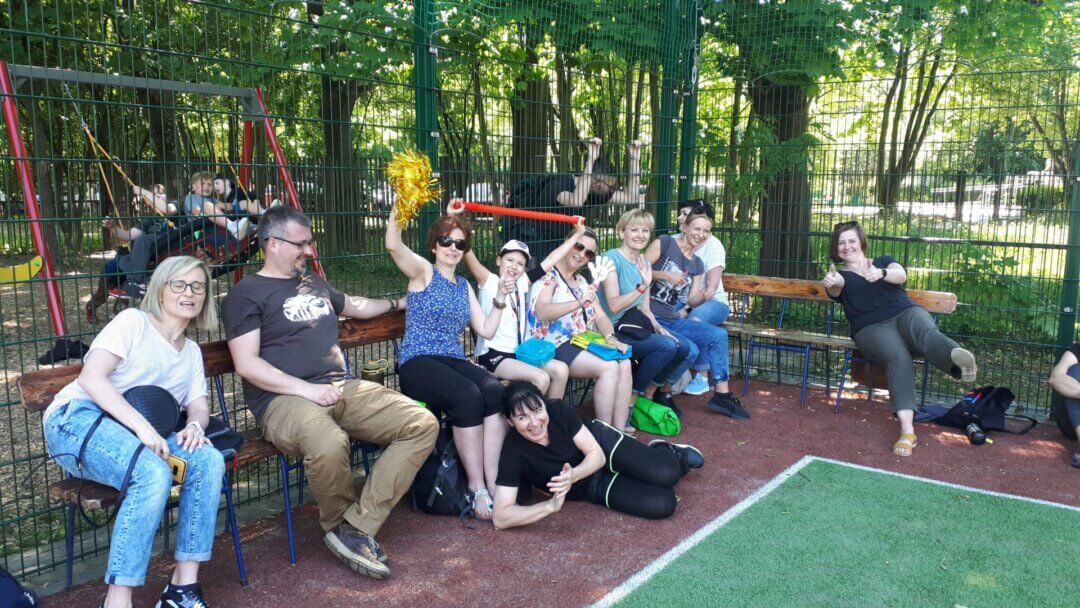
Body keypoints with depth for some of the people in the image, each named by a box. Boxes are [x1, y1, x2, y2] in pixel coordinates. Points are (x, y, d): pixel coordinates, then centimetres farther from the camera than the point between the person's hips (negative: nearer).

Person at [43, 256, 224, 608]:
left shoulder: (192, 352, 22)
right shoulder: (133, 321, 1)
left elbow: (199, 406, 13)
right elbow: (91, 377, -12)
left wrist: (195, 425, -13)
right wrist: (142, 426, -23)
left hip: (139, 433, 6)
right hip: (77, 418, -6)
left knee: (209, 460, -21)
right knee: (154, 475, -34)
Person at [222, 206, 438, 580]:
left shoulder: (314, 283, 24)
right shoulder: (246, 294, 2)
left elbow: (354, 306, 44)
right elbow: (247, 364, -9)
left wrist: (398, 303, 54)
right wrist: (305, 389, -17)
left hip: (342, 388, 7)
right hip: (283, 398, -7)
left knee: (422, 424, -12)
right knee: (328, 443, -41)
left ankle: (356, 527, -18)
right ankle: (338, 525, -7)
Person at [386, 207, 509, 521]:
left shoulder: (464, 286, 21)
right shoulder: (423, 271, 5)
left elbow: (486, 330, 16)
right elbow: (394, 246, -17)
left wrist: (500, 298, 6)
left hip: (455, 361, 5)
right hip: (417, 363, -5)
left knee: (495, 391, -28)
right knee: (467, 395, -35)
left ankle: (493, 481, -30)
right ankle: (478, 487, -26)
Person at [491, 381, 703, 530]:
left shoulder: (557, 409, -24)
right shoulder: (513, 453, -29)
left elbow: (596, 454, -17)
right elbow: (501, 518, -34)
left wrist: (572, 475, -38)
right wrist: (550, 505, -46)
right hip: (594, 486, -1)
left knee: (666, 475, -23)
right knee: (663, 505, -17)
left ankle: (670, 453, 14)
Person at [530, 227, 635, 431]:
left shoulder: (582, 281, 19)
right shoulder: (549, 276, -5)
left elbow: (600, 316, 15)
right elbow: (542, 313, -23)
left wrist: (610, 337, -7)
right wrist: (578, 303, -34)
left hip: (584, 342, 7)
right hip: (556, 346, -7)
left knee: (624, 363, -18)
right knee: (609, 368, -26)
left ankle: (619, 429, -16)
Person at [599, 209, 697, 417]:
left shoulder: (644, 262, 12)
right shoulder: (612, 258, -12)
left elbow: (644, 308, 15)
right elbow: (613, 305, -23)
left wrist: (657, 327, -2)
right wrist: (642, 287, -33)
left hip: (638, 328, 8)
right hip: (616, 331, -8)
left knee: (689, 350, -7)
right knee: (667, 346, -27)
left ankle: (662, 391, 16)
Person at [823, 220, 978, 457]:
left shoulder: (883, 261, 25)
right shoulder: (841, 277, 21)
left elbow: (901, 275, 1)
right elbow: (836, 286, -6)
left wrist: (881, 273, -24)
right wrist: (831, 283, -33)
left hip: (906, 313, 2)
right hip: (872, 328, -2)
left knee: (926, 331, -35)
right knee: (898, 357, -34)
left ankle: (958, 358, -70)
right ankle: (907, 431, -48)